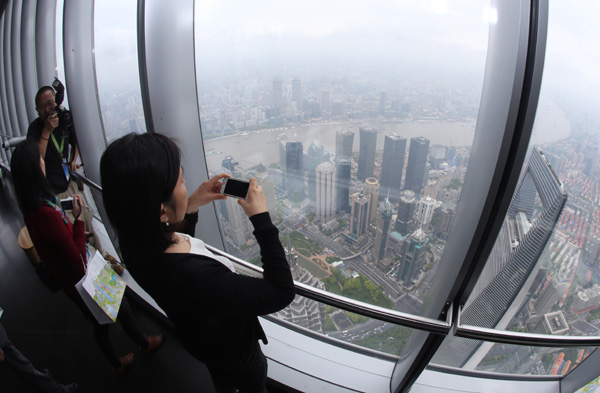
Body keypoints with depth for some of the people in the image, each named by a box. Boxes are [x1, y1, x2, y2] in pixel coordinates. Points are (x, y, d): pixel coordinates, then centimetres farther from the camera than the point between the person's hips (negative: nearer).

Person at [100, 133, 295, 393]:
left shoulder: (137, 242, -25)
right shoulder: (196, 278, -49)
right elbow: (282, 292, -39)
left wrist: (191, 206, -15)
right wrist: (261, 218, -36)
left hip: (198, 339, 6)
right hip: (234, 352, -6)